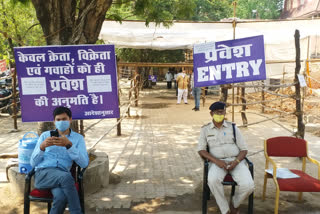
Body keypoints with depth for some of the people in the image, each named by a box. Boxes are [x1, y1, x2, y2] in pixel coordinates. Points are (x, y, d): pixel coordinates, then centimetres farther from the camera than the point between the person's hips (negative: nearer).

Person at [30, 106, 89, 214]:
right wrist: (42, 146, -9)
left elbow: (84, 163, -3)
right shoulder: (45, 135, 16)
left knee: (61, 196, -37)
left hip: (62, 176, 0)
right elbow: (33, 163, 10)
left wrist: (69, 145, -15)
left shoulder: (78, 138, 14)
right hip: (43, 174, 0)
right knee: (66, 177, -35)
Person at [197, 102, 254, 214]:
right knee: (213, 180, -36)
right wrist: (216, 161, -15)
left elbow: (244, 149, 7)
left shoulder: (233, 128, 8)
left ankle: (234, 204, 9)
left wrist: (236, 161, -14)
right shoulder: (205, 129, 8)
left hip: (236, 160, 1)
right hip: (217, 162, -1)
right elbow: (201, 150, 1)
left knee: (248, 185, -25)